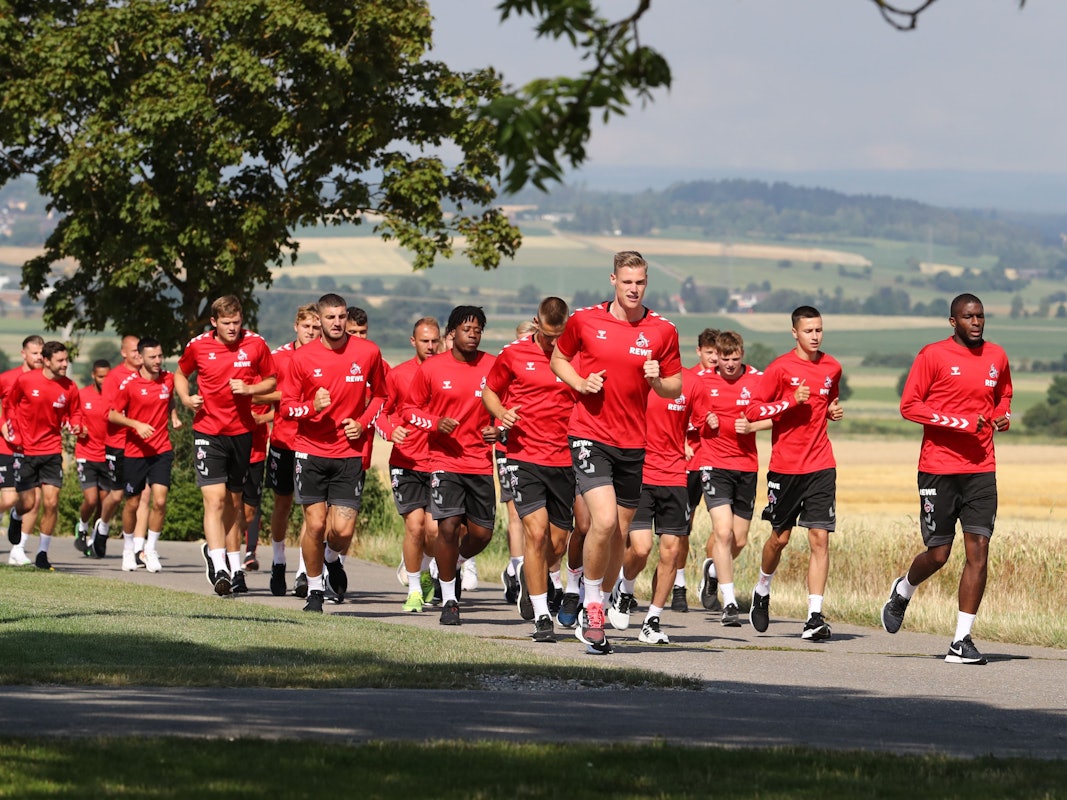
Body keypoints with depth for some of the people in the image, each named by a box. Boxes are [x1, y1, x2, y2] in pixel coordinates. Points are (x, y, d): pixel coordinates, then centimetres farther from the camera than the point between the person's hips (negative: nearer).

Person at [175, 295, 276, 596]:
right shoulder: (198, 346, -2)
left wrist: (249, 388, -11)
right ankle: (218, 568, -22)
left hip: (241, 432, 2)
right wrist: (186, 399, -3)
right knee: (215, 498, -15)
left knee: (233, 502, 12)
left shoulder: (256, 345, -1)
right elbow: (181, 374, 16)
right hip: (208, 432, -2)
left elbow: (271, 381, 9)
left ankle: (235, 569, 22)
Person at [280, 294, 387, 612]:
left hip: (349, 452, 0)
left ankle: (332, 560, 28)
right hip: (311, 451, 0)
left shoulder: (368, 352, -1)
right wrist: (312, 407, -17)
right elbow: (286, 405, 3)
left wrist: (362, 422, -2)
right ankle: (314, 590, 17)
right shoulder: (303, 357, -3)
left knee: (343, 530, -8)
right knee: (315, 524, -3)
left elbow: (380, 395, 15)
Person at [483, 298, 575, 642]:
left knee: (557, 544, 9)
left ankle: (531, 577, 43)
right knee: (536, 532, -15)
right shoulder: (514, 354, 0)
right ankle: (541, 617, -9)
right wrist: (501, 413, -8)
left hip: (565, 460, 2)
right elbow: (489, 391, 13)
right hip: (525, 457, -2)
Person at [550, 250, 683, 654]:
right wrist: (580, 382, -4)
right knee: (604, 520, -19)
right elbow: (559, 358, 16)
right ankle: (592, 606, -2)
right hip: (590, 435, -3)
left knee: (618, 534, 8)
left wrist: (657, 380, -14)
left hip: (633, 442, 3)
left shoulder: (662, 331, 1)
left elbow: (675, 388, 9)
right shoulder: (585, 320, -1)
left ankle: (597, 610, 24)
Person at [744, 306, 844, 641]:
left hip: (821, 466, 2)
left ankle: (815, 617, -11)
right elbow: (752, 411, -7)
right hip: (785, 465, -2)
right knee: (780, 537, 9)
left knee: (820, 538, -8)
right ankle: (762, 591, 38)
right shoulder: (780, 368, -5)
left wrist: (833, 410, 5)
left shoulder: (832, 368, 8)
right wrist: (791, 401, -18)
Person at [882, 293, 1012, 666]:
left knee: (978, 550, -7)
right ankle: (903, 591, 36)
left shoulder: (997, 357, 10)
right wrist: (960, 422, -16)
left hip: (981, 468, 4)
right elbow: (909, 406, -8)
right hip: (938, 468, -4)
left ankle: (962, 641, -3)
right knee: (938, 554, 1)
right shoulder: (933, 355, -6)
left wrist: (1002, 416, 5)